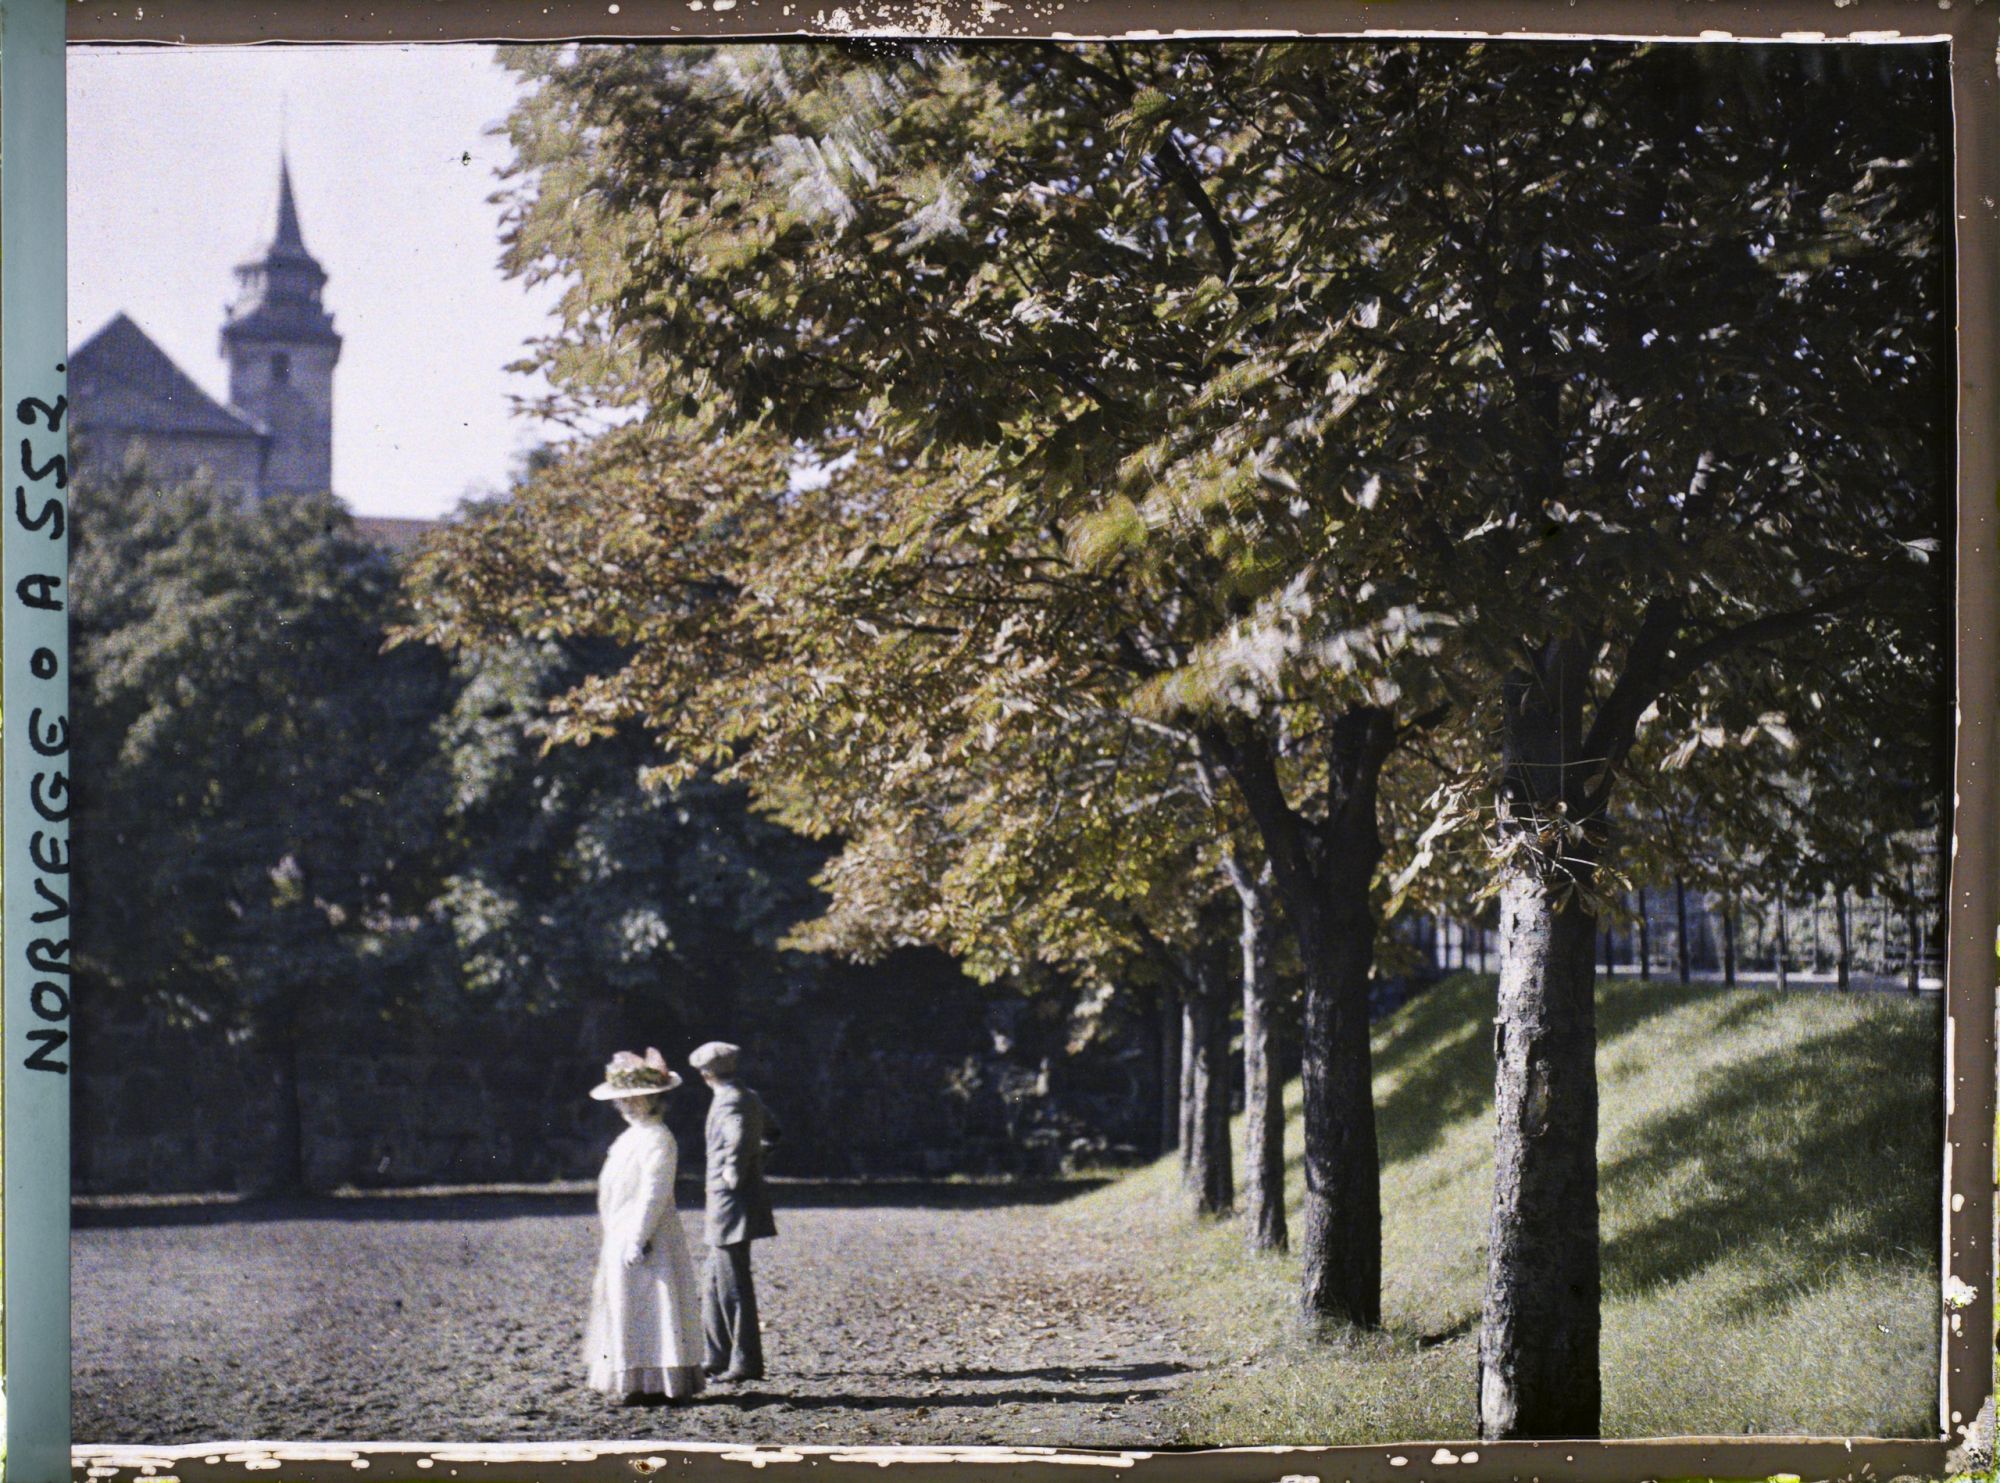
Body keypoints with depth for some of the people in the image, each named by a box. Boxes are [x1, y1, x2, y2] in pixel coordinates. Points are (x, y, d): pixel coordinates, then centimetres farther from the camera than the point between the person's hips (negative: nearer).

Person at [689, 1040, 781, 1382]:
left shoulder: (729, 1102, -17)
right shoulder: (749, 1097, 14)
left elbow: (738, 1141, -33)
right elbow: (771, 1131, 32)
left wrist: (733, 1177, -21)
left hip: (732, 1205, -10)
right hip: (728, 1211, 10)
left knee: (733, 1285, -6)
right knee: (714, 1281, 17)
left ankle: (746, 1362, -3)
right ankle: (718, 1357, 23)